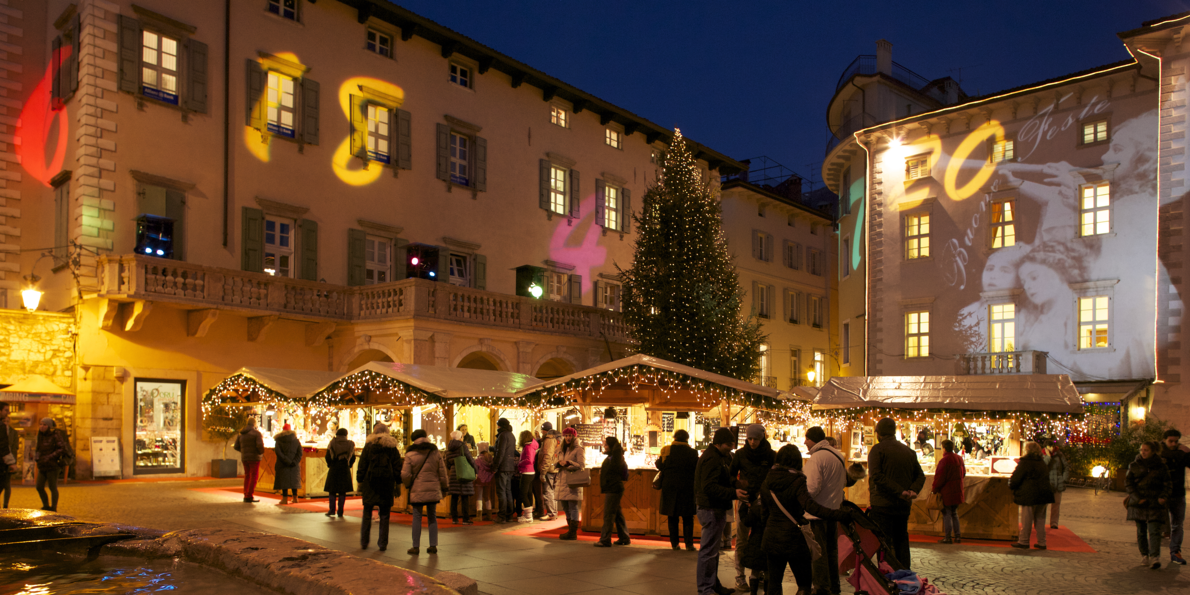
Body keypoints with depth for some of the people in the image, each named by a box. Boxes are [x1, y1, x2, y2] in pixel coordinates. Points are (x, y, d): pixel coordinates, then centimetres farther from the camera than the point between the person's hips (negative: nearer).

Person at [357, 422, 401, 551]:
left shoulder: (369, 445, 3)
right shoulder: (392, 447, 6)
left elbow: (362, 465, 1)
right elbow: (397, 467, 5)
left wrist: (359, 481, 5)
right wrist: (398, 484, 8)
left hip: (370, 482, -1)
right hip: (387, 483, 1)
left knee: (367, 514, 8)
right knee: (384, 515, 4)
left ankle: (364, 542, 11)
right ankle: (383, 544, 4)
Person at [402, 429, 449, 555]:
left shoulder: (410, 455, -5)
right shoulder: (436, 453, 4)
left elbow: (405, 475, -6)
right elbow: (442, 473, 7)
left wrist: (408, 485, 13)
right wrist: (444, 487, 18)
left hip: (417, 491, -3)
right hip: (433, 490, 3)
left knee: (417, 517, 4)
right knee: (432, 517, 11)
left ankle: (416, 547, 5)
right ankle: (433, 546, 11)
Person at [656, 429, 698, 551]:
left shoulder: (666, 450, -3)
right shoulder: (692, 453, -6)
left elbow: (659, 465, 4)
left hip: (669, 487, 1)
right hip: (687, 488, -1)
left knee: (672, 518, 10)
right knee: (688, 518, 7)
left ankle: (674, 543, 11)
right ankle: (689, 544, 4)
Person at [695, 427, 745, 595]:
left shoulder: (719, 457, 16)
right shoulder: (712, 459, -19)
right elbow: (710, 487, -27)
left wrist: (736, 486, 3)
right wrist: (733, 493, -31)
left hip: (715, 509, 11)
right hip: (712, 510, -11)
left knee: (712, 549, 20)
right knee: (709, 551, -4)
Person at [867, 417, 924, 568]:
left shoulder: (877, 449, -6)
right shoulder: (909, 451, 13)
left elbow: (876, 476, -19)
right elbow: (920, 476, 12)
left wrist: (900, 491, -19)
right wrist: (913, 491, -3)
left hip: (882, 504, -6)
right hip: (904, 505, 6)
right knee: (901, 540, 16)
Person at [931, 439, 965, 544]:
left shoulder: (944, 460, -19)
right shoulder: (959, 459, 6)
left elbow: (940, 477, -19)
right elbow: (963, 473, 19)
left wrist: (934, 488, -5)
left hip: (947, 492, -8)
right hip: (957, 491, 8)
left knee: (947, 514, 0)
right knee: (954, 513, 19)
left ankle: (948, 538, 2)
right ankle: (957, 536, 20)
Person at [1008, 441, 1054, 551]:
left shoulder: (1024, 463, -11)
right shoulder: (1043, 463, 13)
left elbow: (1015, 479, -11)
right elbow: (1046, 479, 22)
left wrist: (1010, 486, 8)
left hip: (1029, 496, -7)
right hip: (1043, 495, 7)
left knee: (1026, 520, 1)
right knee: (1040, 519, 13)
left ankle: (1024, 542, 8)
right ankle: (1041, 542, 16)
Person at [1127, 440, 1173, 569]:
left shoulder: (1161, 466, 5)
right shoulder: (1134, 466, 7)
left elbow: (1168, 483, 9)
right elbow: (1128, 483, 4)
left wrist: (1163, 496, -9)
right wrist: (1138, 498, -8)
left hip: (1155, 503, -2)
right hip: (1138, 503, 2)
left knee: (1154, 530, -11)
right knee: (1141, 531, 6)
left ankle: (1155, 558, -16)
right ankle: (1146, 555, 17)